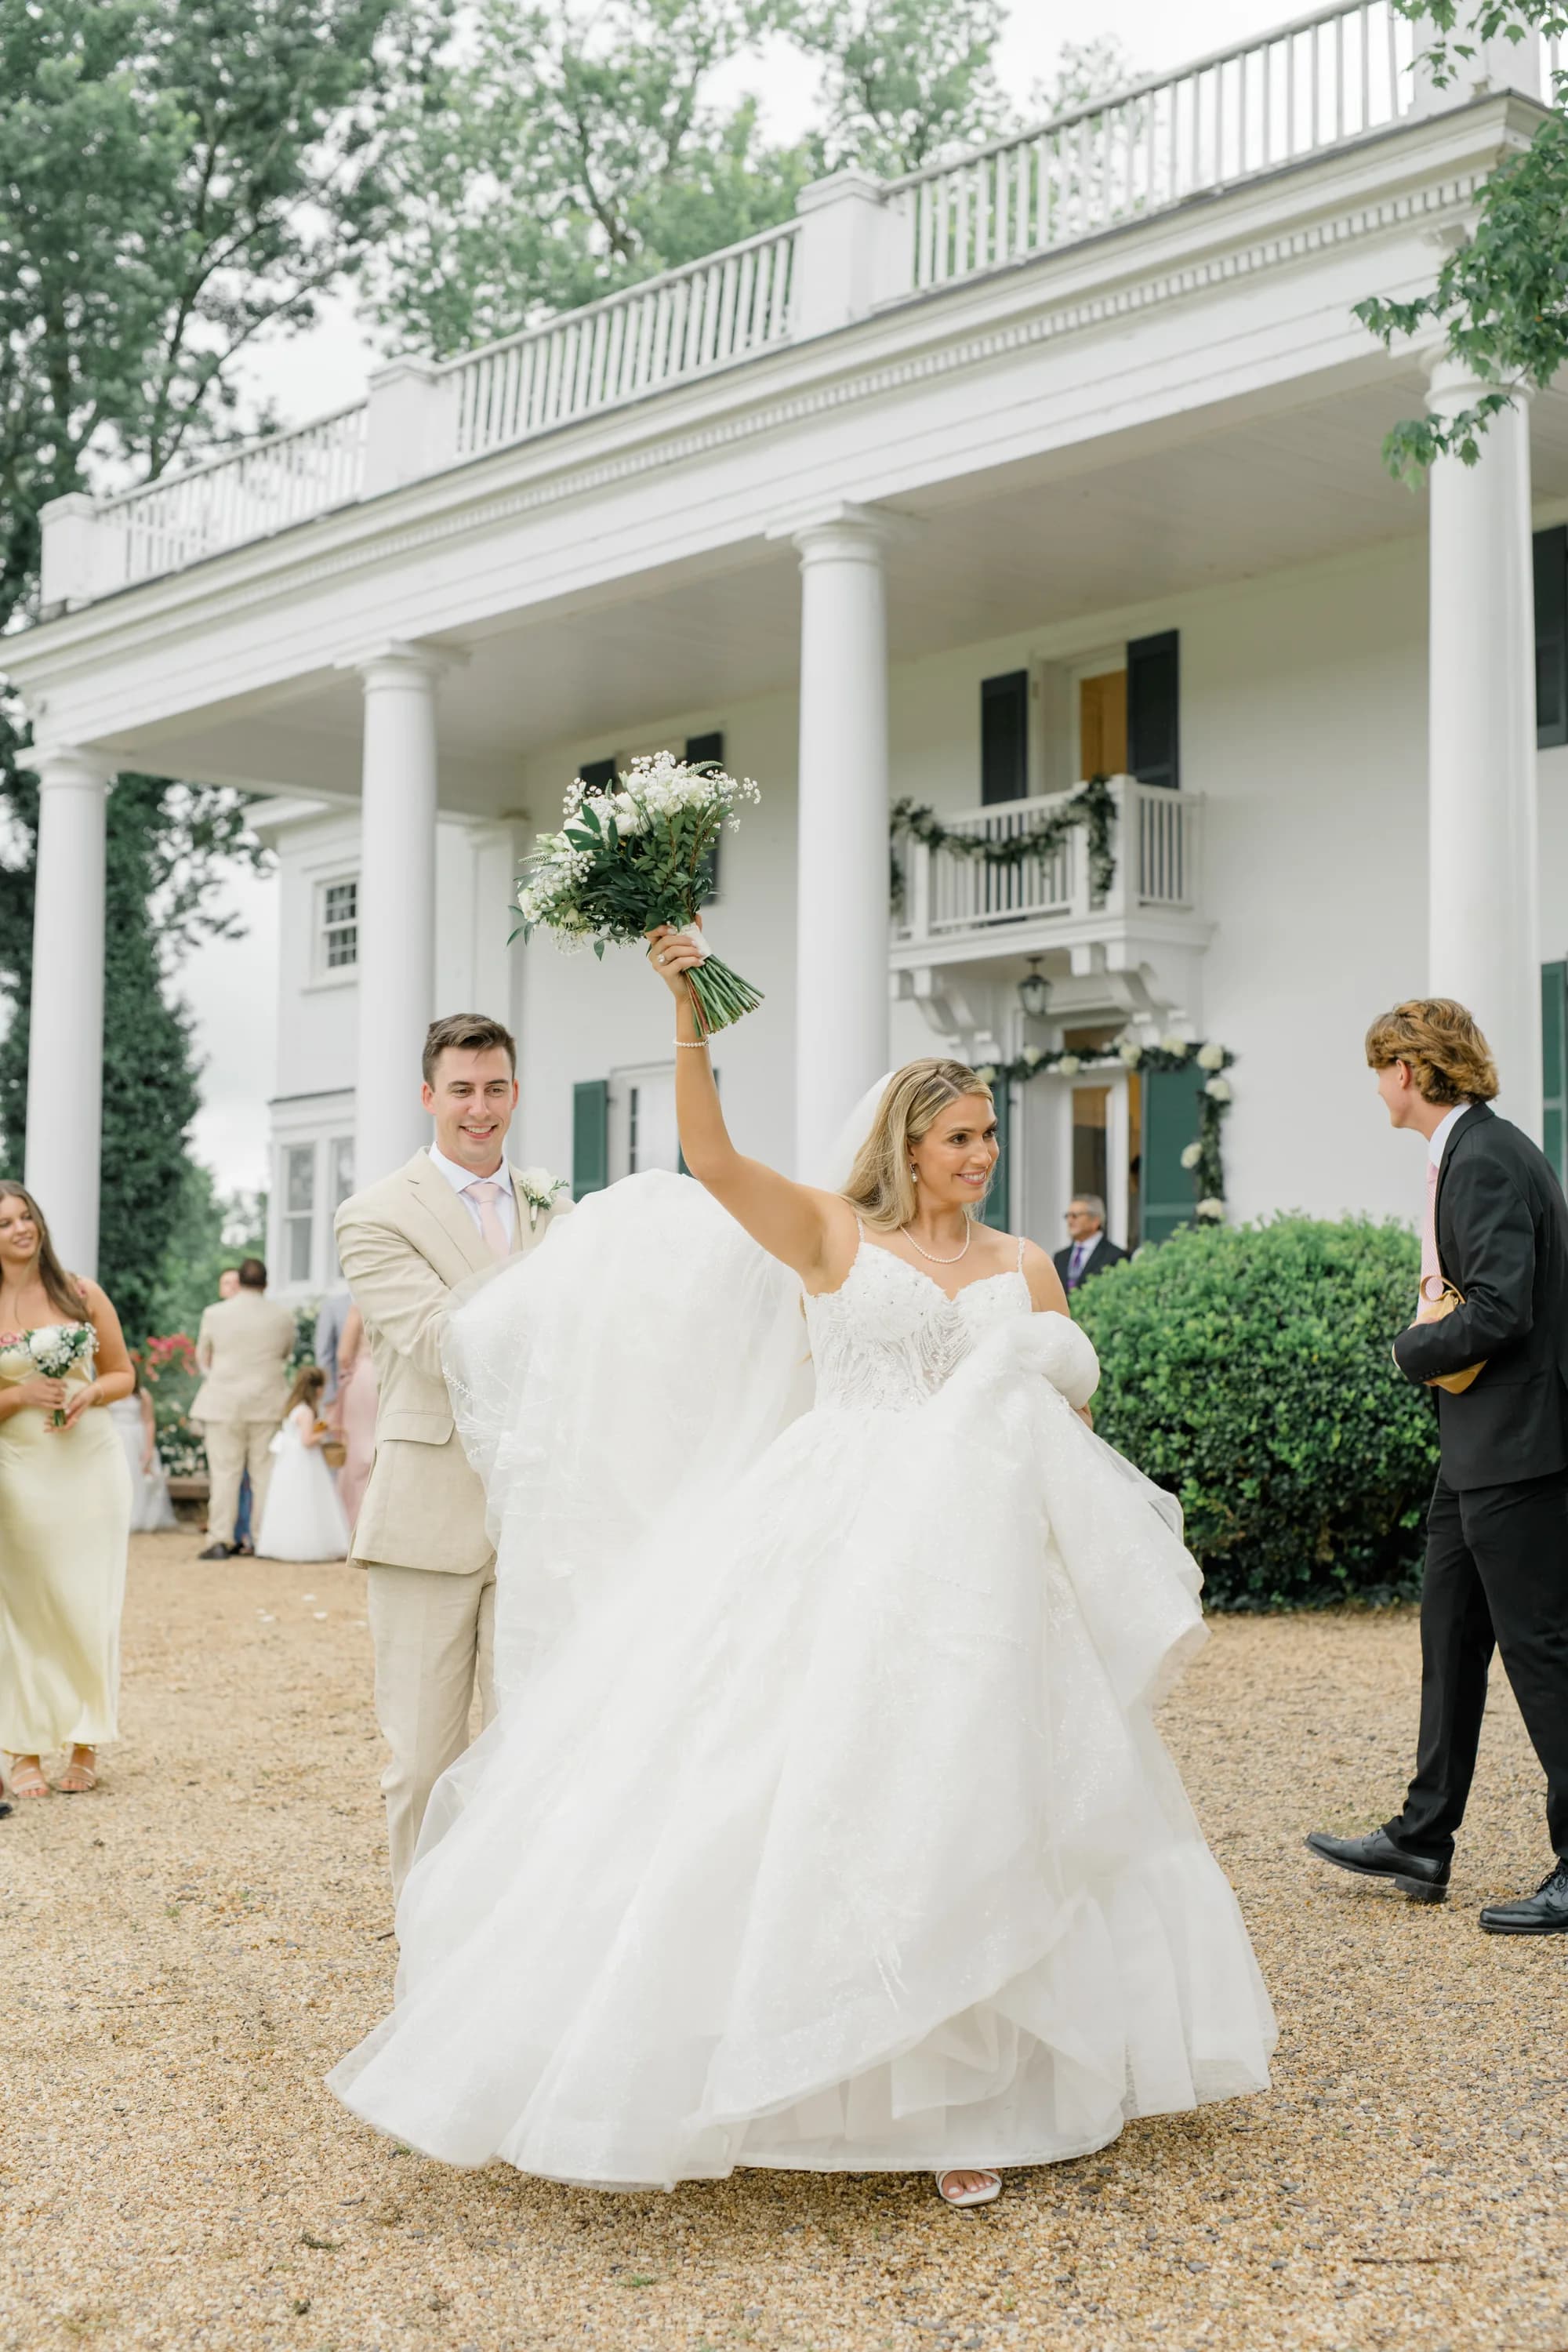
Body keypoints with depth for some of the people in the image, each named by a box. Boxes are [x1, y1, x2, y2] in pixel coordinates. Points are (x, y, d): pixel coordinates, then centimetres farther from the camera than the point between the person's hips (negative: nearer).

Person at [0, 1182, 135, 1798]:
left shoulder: (81, 1293, 3)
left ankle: (85, 1745, 12)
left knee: (88, 1605, 1)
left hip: (91, 1464, 1)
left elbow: (123, 1374, 9)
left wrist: (89, 1394, -10)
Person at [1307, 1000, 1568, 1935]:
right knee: (1451, 1635, 16)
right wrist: (1437, 1330, 2)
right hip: (1481, 1445, 11)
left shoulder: (1485, 1160, -18)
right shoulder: (1474, 1148, 14)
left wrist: (1414, 1349, -9)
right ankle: (1423, 1841, 26)